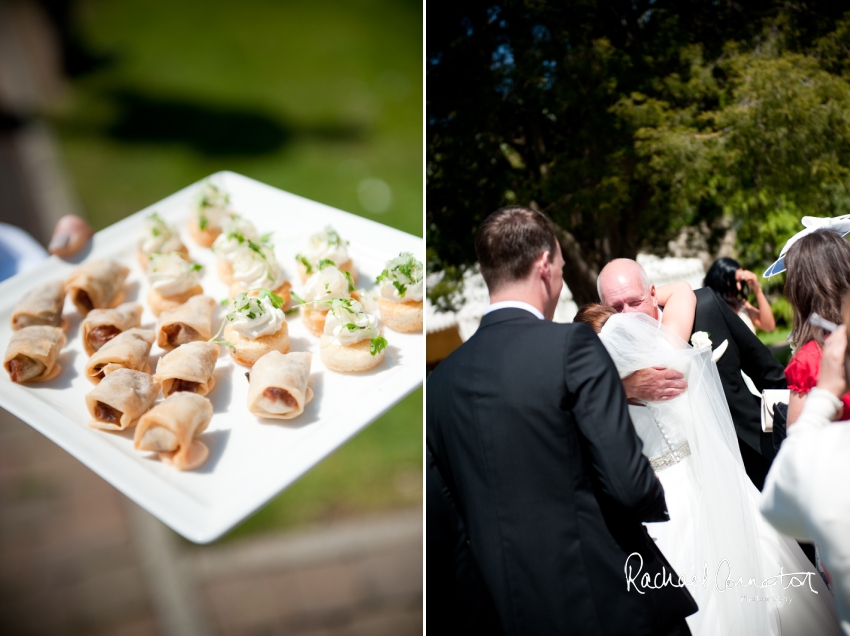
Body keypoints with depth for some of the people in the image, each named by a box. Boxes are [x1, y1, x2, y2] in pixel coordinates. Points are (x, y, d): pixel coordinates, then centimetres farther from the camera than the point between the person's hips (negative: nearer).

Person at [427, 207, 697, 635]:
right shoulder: (572, 344, -17)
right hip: (613, 599, -5)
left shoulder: (440, 378, -1)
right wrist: (660, 501, 3)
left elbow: (455, 505, 7)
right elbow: (629, 484, -18)